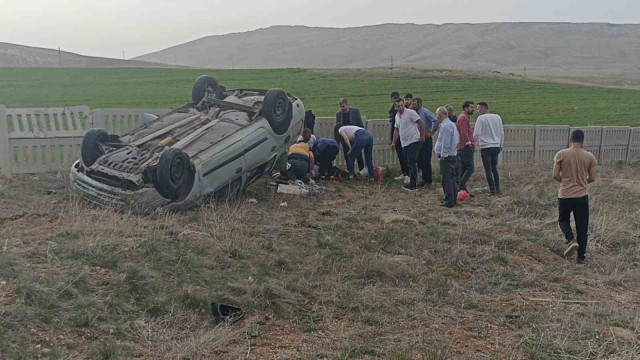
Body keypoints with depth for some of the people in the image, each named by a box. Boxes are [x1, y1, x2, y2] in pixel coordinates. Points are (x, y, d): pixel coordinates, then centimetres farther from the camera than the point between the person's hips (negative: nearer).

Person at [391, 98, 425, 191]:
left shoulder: (410, 113, -11)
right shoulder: (397, 116, 14)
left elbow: (421, 123, -10)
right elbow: (397, 130, 23)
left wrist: (422, 136, -6)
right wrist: (393, 142, 20)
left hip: (413, 141, -8)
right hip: (404, 143, 8)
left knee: (411, 163, -10)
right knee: (408, 164, 11)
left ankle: (412, 185, -7)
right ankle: (412, 183, 19)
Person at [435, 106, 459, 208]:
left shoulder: (446, 126, -18)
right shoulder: (451, 124, 14)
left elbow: (446, 143, -22)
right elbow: (457, 139, 20)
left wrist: (443, 155, -17)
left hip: (446, 156, -10)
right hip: (452, 155, 10)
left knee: (447, 179, -6)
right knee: (451, 178, 17)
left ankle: (449, 201, -3)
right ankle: (453, 198, 25)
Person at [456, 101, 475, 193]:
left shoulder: (466, 117, 23)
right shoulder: (463, 117, -11)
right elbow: (464, 133, -21)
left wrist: (472, 144, 19)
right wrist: (469, 143, -17)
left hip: (462, 148, 11)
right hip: (466, 147, -11)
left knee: (464, 169, 10)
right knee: (470, 168, -12)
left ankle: (462, 188, 12)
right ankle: (461, 186, -14)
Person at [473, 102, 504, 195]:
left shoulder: (481, 118, -9)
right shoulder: (497, 117, 8)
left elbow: (477, 133, -11)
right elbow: (501, 132, 13)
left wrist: (476, 142, 8)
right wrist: (500, 145, 23)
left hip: (485, 147, -5)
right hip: (496, 146, 5)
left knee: (488, 170, 0)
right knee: (494, 169, 16)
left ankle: (492, 190, -3)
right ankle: (497, 189, 17)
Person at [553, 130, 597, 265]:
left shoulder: (561, 154, -8)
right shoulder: (589, 156, -3)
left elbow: (555, 175, -6)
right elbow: (592, 178, 2)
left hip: (565, 195, -1)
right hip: (582, 196, 1)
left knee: (563, 220, 21)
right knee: (582, 227, 11)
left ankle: (571, 240, -7)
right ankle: (581, 257, 15)